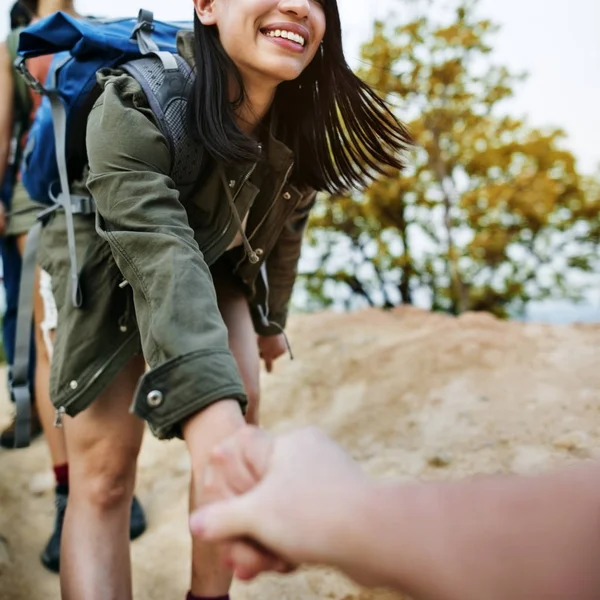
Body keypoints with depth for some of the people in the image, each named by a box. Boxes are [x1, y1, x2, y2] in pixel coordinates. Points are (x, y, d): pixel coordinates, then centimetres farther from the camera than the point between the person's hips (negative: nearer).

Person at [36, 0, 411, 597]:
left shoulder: (304, 122, -16)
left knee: (240, 408, -13)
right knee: (104, 474, -13)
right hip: (110, 275, -4)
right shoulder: (134, 105, -34)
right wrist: (210, 413, -59)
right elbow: (160, 252, -47)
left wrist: (271, 319, 11)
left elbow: (286, 224, 0)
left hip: (219, 269, 4)